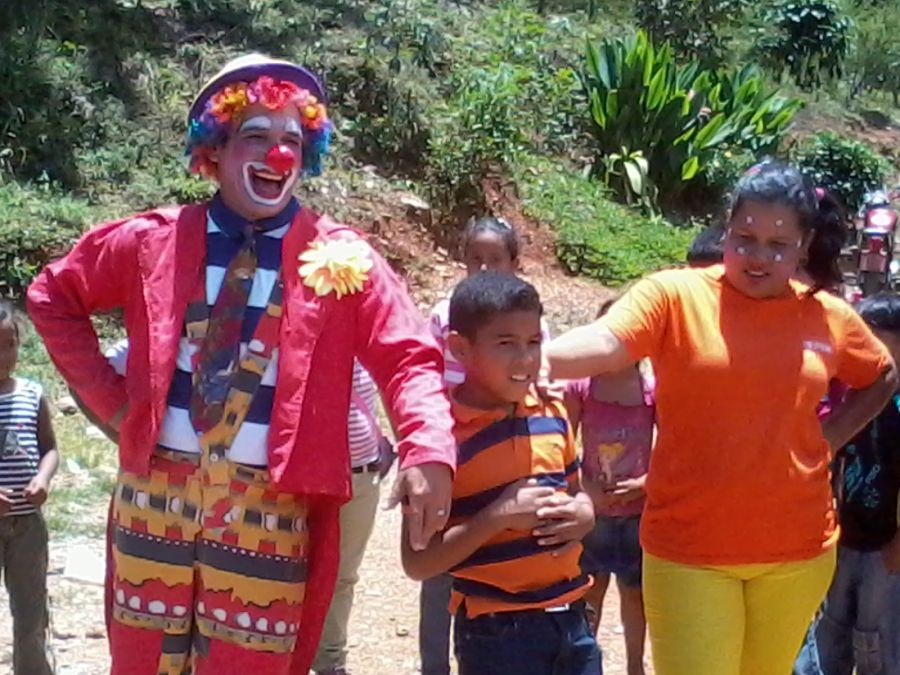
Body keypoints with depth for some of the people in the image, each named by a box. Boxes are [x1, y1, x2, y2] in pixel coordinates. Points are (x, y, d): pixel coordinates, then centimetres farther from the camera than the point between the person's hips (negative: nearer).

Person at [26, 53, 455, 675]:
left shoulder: (342, 258, 1)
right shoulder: (154, 241, 6)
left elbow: (408, 359, -6)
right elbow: (52, 296, 18)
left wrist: (429, 453, -25)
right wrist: (107, 396, 7)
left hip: (269, 509, -2)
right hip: (155, 494, 2)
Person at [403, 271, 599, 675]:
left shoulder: (552, 414, 5)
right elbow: (418, 562, -14)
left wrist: (582, 514, -3)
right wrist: (499, 515, -23)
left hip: (570, 619, 6)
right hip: (496, 631, -6)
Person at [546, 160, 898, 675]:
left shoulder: (828, 316, 2)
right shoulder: (674, 295, -9)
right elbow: (603, 344, -26)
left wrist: (832, 437, 5)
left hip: (798, 550, 4)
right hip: (689, 547, -3)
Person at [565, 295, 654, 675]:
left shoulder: (654, 389, -8)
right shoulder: (580, 386, -9)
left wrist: (643, 483, -16)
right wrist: (585, 489, -15)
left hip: (639, 511, 1)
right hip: (593, 511, -1)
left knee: (635, 592, 15)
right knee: (588, 591, 10)